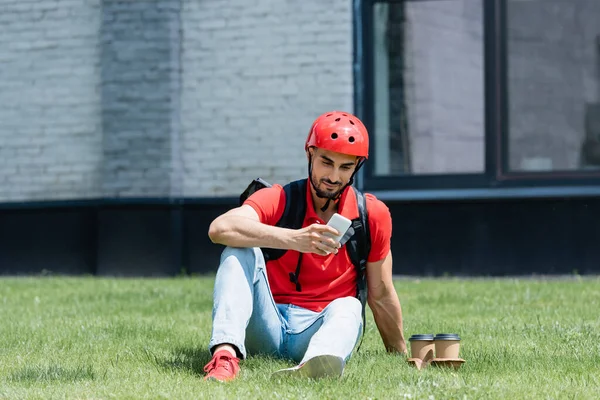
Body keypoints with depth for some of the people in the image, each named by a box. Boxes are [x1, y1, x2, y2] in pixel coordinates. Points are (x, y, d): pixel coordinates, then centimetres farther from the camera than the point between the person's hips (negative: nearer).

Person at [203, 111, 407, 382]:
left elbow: (381, 297, 10)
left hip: (321, 331, 0)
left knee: (348, 308, -32)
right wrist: (295, 239, -41)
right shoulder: (278, 199, -6)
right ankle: (225, 354, -46)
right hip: (266, 327, 0)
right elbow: (220, 228, -28)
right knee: (241, 251, -23)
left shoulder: (372, 215, -1)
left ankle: (314, 366, -67)